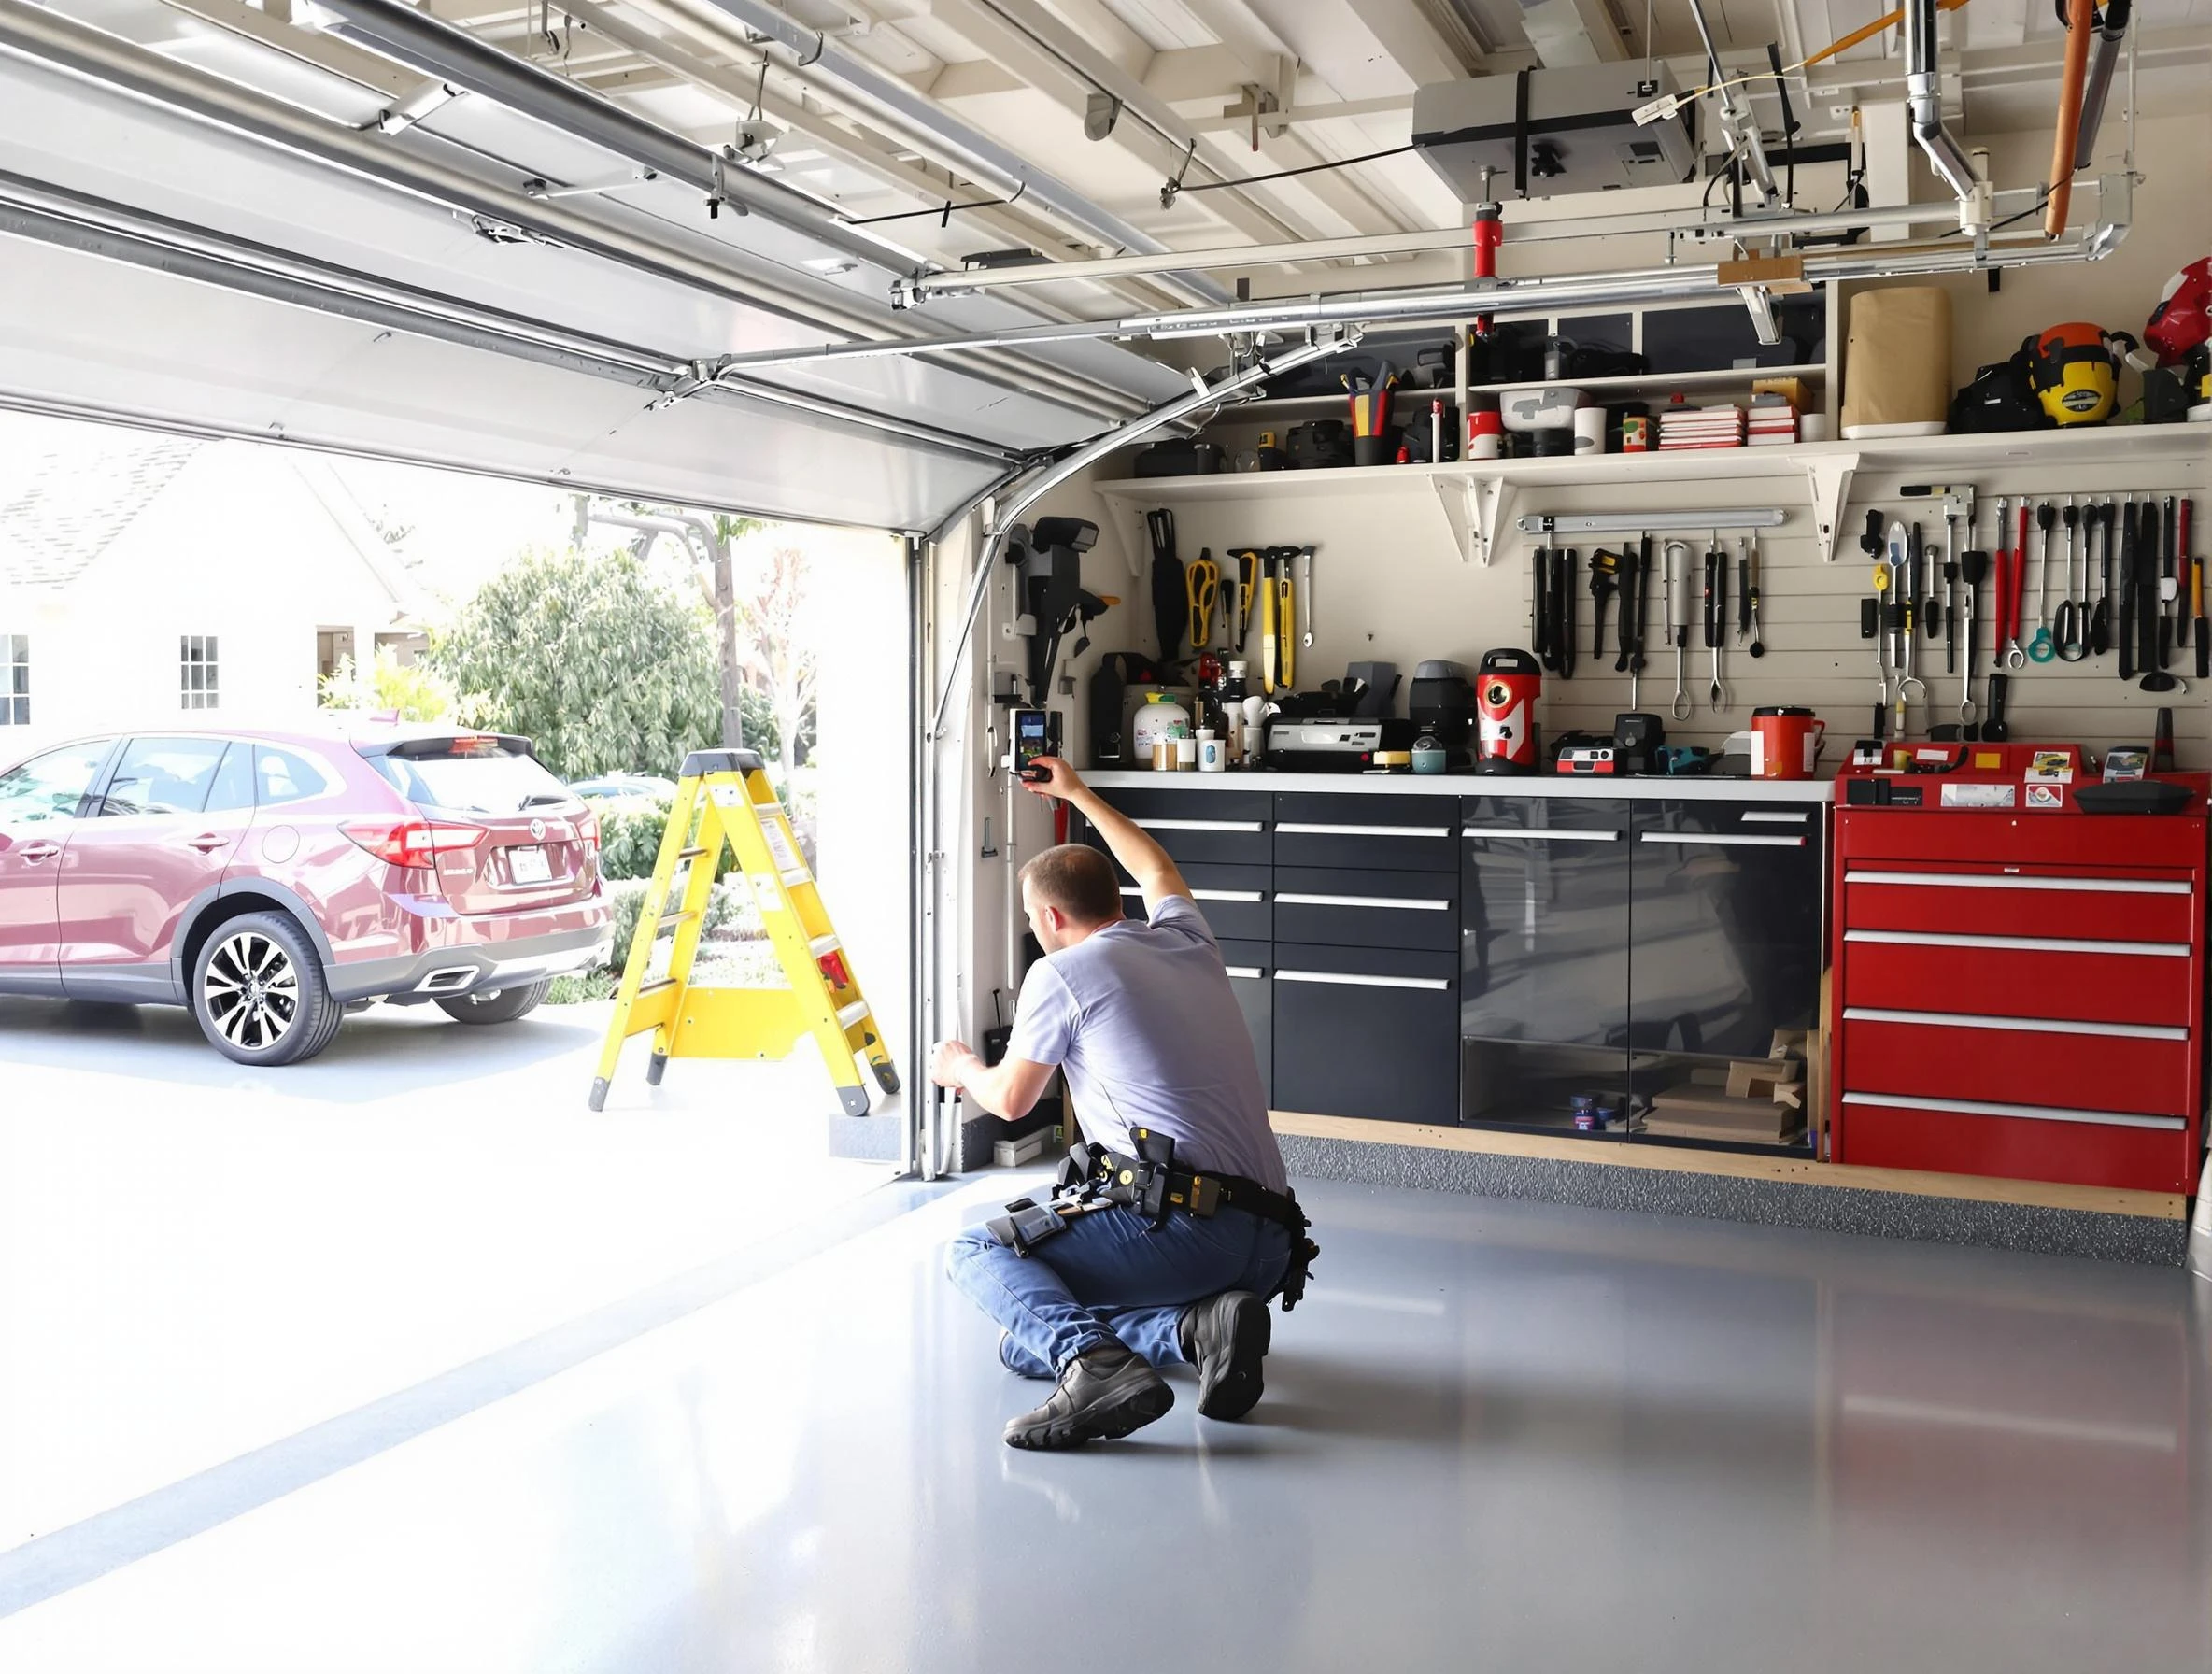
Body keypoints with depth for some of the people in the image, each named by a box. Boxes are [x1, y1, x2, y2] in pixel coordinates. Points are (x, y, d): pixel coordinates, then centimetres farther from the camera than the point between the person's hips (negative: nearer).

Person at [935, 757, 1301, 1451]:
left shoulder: (1062, 974, 0)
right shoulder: (1188, 943, 18)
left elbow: (1010, 1099, 13)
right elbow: (1157, 869, 43)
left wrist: (960, 1066, 35)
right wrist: (1078, 793, 54)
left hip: (1184, 1227, -7)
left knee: (976, 1251, 5)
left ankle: (1093, 1365, -23)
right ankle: (1199, 1324, -7)